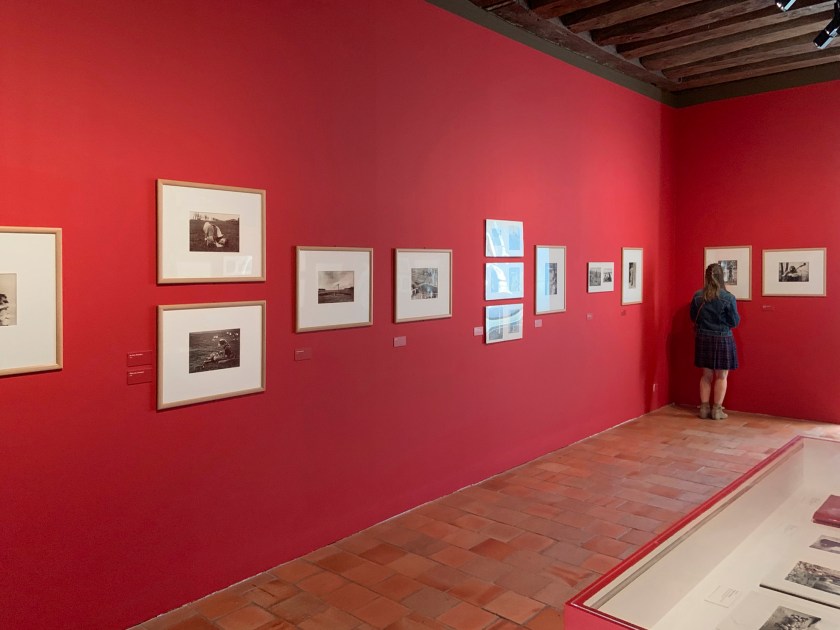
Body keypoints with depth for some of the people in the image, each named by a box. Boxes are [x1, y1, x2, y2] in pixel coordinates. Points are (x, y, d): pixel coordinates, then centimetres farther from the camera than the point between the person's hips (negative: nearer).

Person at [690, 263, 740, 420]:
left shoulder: (697, 296, -5)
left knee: (706, 375, 15)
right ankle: (717, 410, 11)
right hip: (722, 339, -3)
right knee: (721, 376, 9)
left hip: (703, 338, 3)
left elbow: (693, 317, 7)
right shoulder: (728, 298, -14)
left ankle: (704, 408, 16)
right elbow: (735, 322, -7)